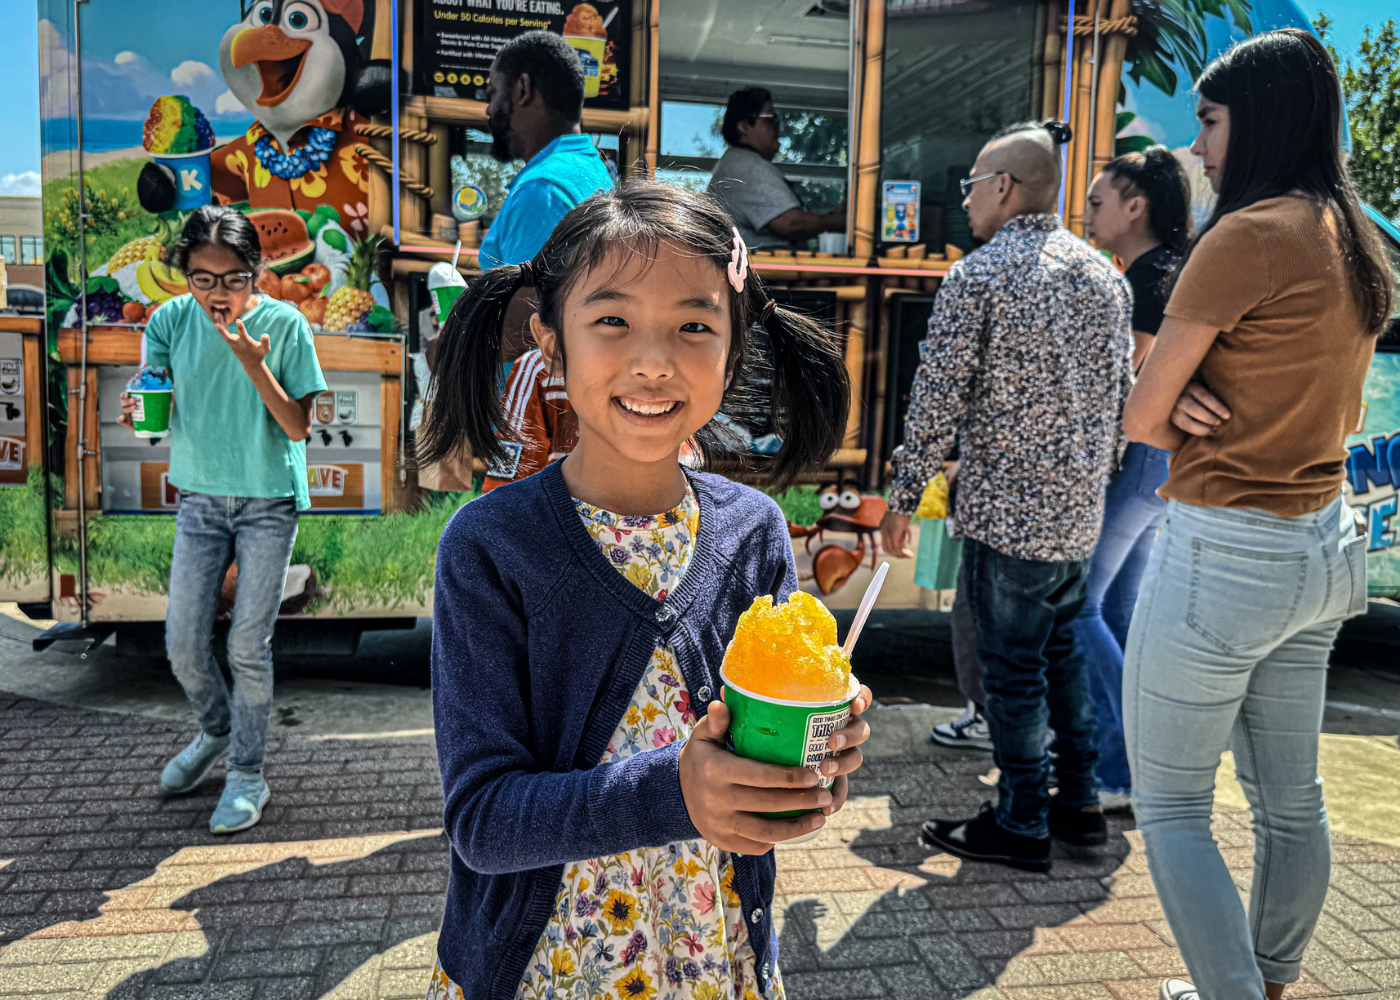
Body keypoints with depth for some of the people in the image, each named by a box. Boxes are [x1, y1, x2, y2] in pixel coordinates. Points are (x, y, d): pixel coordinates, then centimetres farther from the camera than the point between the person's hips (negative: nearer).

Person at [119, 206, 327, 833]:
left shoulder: (285, 325, -12)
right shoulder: (172, 320, -3)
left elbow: (298, 428, -13)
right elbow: (152, 402, -2)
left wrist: (252, 362, -25)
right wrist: (134, 410, -26)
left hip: (268, 503, -3)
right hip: (200, 499, 4)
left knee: (248, 647, -1)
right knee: (182, 645, 7)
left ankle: (247, 775, 18)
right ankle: (215, 733, 37)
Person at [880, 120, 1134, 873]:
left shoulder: (977, 276, -12)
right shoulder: (1104, 273, 8)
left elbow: (937, 399, -14)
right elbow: (1123, 388, 13)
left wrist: (903, 497, -5)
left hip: (1005, 508, -7)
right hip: (1081, 507, 7)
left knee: (1012, 666, 4)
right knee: (1060, 649, 20)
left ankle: (1022, 825, 15)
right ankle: (1079, 803, 29)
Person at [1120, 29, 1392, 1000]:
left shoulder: (1249, 235, -16)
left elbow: (1142, 418, -14)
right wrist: (1223, 420, -2)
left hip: (1226, 555, -9)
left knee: (1170, 805, 5)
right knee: (1291, 798, 19)